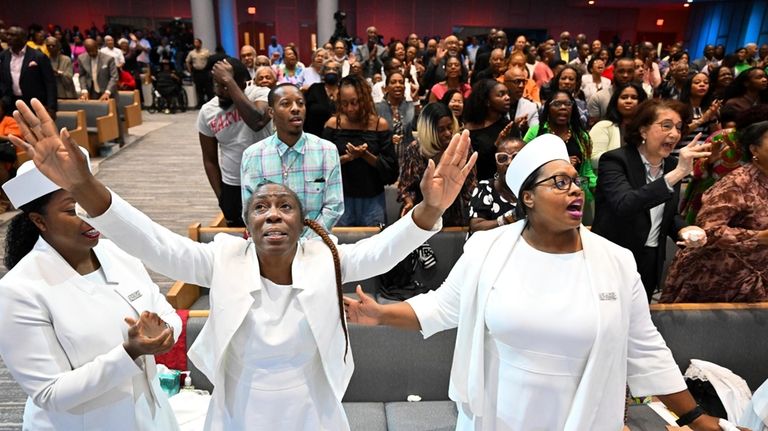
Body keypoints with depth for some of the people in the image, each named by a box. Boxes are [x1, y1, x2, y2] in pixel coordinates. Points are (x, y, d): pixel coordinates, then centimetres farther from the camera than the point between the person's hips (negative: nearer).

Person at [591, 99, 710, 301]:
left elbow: (669, 213, 15)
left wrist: (683, 230, -7)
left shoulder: (672, 164, 5)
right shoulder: (614, 160, -15)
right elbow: (624, 206, -33)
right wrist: (676, 174, -37)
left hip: (651, 263, 6)